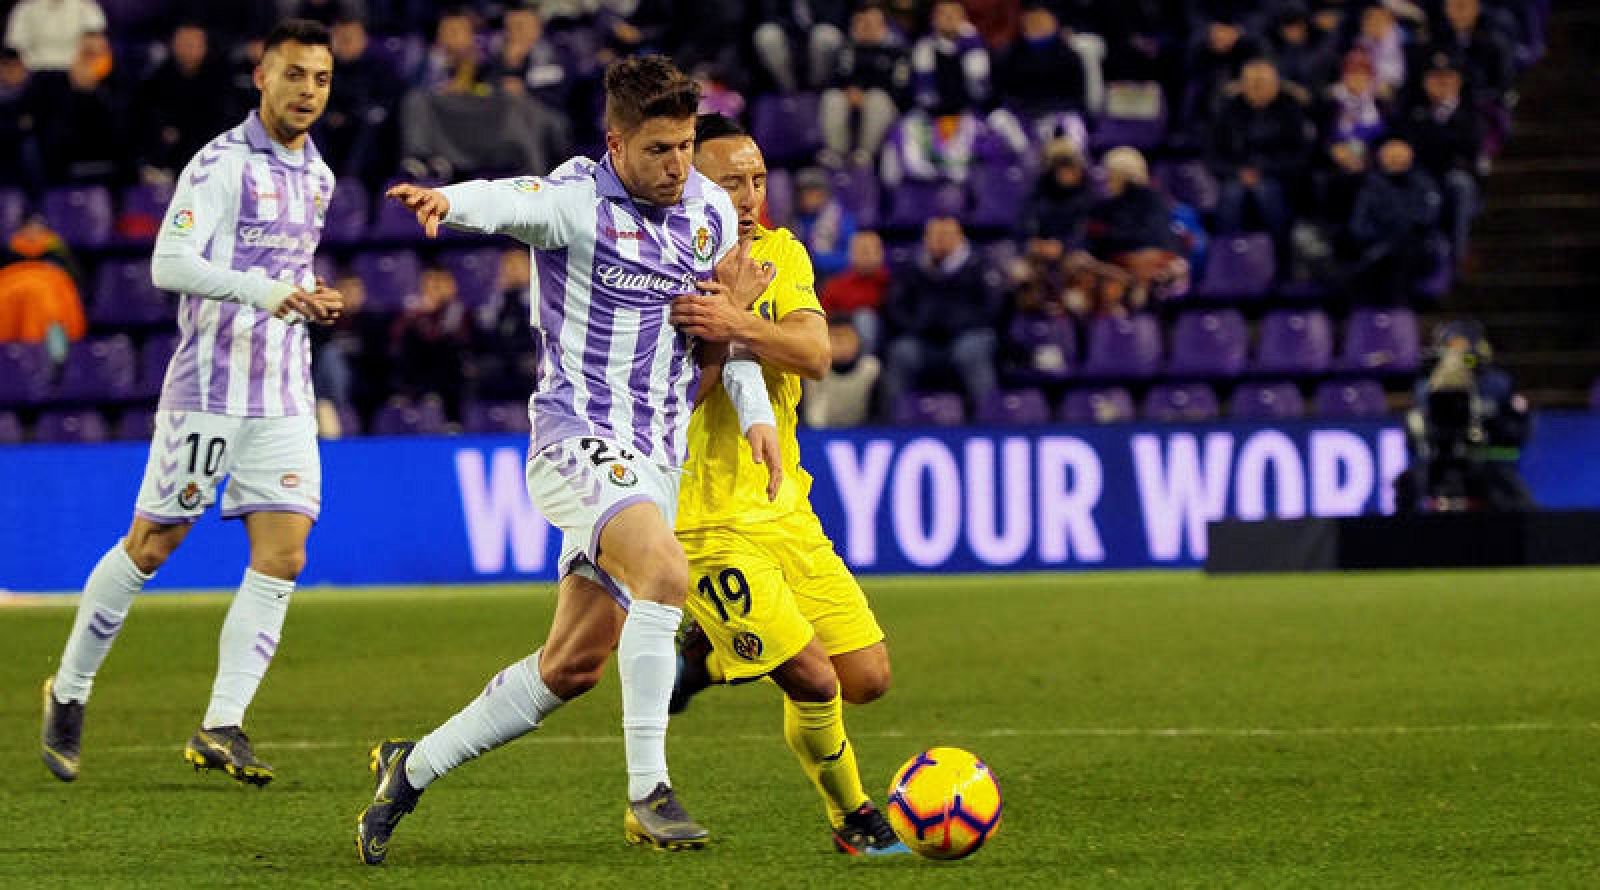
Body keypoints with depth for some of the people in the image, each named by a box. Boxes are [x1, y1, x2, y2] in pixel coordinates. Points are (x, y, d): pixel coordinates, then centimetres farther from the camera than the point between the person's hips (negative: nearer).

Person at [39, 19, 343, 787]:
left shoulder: (317, 176, 14)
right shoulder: (222, 163, -11)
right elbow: (169, 264, -20)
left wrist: (310, 300, 8)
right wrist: (263, 290, -31)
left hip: (285, 397, 6)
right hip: (209, 387, -6)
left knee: (282, 559, -7)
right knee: (148, 548, 1)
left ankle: (221, 726, -6)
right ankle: (70, 691, 19)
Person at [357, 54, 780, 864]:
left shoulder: (711, 210, 7)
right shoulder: (578, 199, -14)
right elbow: (512, 202, -37)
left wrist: (755, 413, 9)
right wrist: (449, 201, -58)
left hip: (655, 457, 7)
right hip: (578, 438, -7)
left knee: (575, 663, 8)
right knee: (665, 572, -32)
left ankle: (414, 768, 23)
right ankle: (648, 794, -28)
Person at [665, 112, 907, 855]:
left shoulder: (781, 254, 4)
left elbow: (815, 353, -13)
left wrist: (738, 326, -32)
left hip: (784, 508, 7)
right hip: (708, 522, -7)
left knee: (868, 678, 6)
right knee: (813, 681, -14)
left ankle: (705, 655, 26)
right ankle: (852, 819, 14)